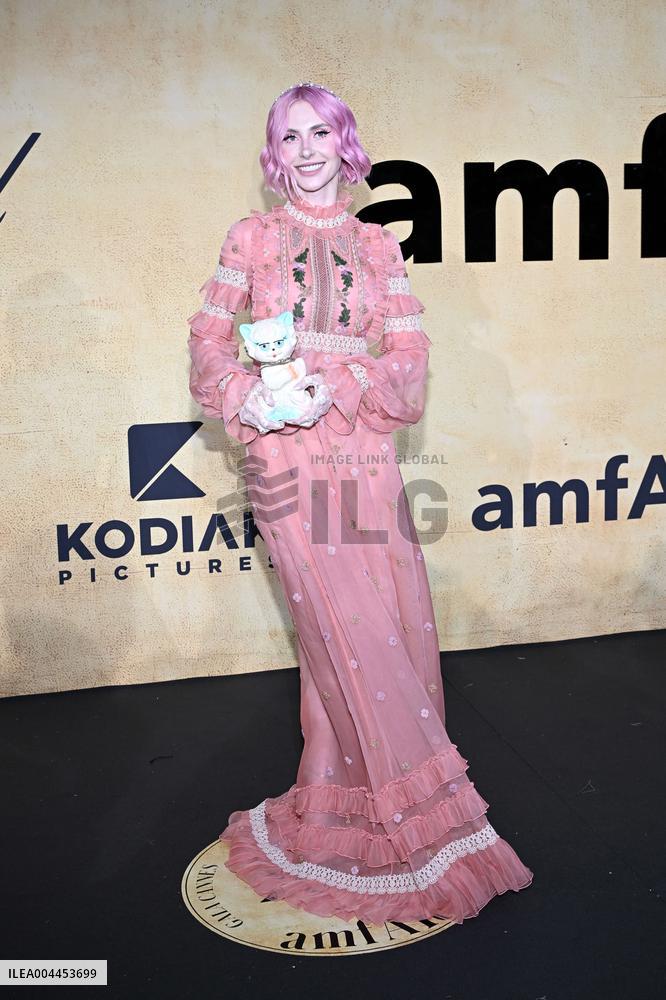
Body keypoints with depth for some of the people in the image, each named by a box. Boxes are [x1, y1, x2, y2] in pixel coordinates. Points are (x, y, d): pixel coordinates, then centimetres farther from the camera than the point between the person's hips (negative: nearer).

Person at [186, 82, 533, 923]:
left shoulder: (377, 245, 13)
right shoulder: (252, 237, 9)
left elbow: (410, 359, 4)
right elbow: (210, 340, 6)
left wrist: (332, 386, -13)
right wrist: (246, 394, -14)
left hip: (366, 459, 3)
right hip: (288, 459, -3)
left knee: (400, 629, 3)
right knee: (353, 639, -4)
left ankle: (341, 808, 24)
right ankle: (421, 826, 11)